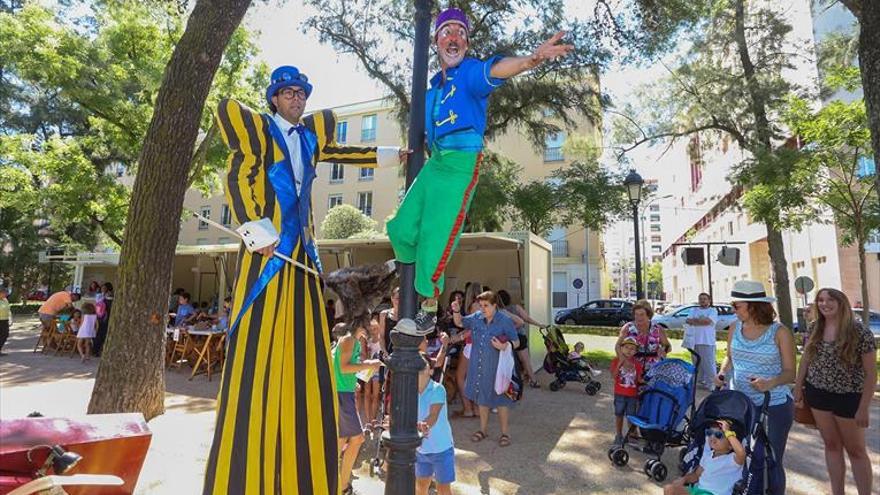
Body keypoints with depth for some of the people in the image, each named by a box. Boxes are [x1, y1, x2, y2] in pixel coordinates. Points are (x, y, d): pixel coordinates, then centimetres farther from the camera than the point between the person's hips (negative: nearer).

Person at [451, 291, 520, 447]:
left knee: (500, 398, 6)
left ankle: (504, 432, 25)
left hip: (497, 367, -5)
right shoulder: (477, 317, 1)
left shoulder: (505, 321, -13)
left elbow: (516, 342, -7)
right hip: (478, 367, 5)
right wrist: (456, 311, -4)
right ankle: (483, 429, 36)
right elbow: (460, 323, 15)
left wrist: (505, 346, -27)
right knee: (481, 398, 17)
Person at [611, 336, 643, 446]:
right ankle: (618, 435, 25)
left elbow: (639, 379, 3)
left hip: (633, 395, 1)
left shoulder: (637, 363, 0)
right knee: (619, 414, 11)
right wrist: (620, 363, -23)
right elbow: (614, 376, -17)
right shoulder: (616, 361, -6)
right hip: (620, 394, -1)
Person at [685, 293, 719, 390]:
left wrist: (694, 321, -3)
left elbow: (707, 321, -13)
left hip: (707, 341, -4)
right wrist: (701, 320, -11)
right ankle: (699, 380, 22)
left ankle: (711, 383, 2)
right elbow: (688, 321, 2)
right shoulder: (694, 311, 16)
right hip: (694, 341, 5)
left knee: (709, 363, -4)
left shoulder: (713, 311, 3)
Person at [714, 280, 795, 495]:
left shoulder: (779, 332, -11)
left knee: (772, 461, 8)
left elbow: (790, 372, -9)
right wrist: (722, 372, -5)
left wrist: (770, 383, -28)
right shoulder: (735, 328, 1)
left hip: (774, 406, -4)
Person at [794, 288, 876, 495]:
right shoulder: (815, 329, 1)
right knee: (832, 446, 15)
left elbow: (871, 373, -11)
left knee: (856, 450, 10)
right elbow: (805, 360, 9)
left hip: (848, 398, -4)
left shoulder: (860, 332, -13)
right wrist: (798, 389, 7)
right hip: (817, 394, 4)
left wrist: (864, 407, -13)